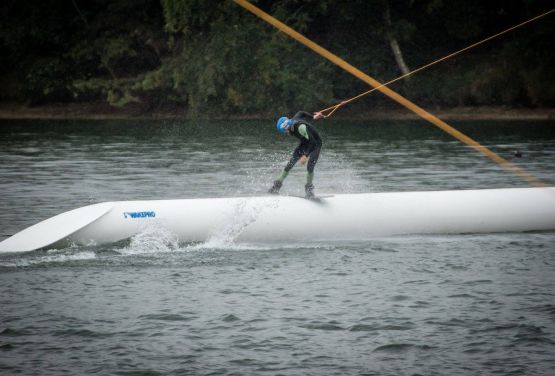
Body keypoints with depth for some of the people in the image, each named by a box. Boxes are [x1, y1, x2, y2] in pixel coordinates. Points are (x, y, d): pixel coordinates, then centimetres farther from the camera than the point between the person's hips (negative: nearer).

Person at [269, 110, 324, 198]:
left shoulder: (301, 127, -38)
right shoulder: (291, 122, -14)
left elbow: (313, 142, -40)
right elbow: (300, 113, 6)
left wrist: (306, 156, -43)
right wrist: (313, 117, 20)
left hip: (315, 144, -7)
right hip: (305, 144, 7)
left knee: (309, 167, -20)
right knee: (290, 164, -3)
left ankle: (309, 188, 1)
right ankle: (278, 184, 5)